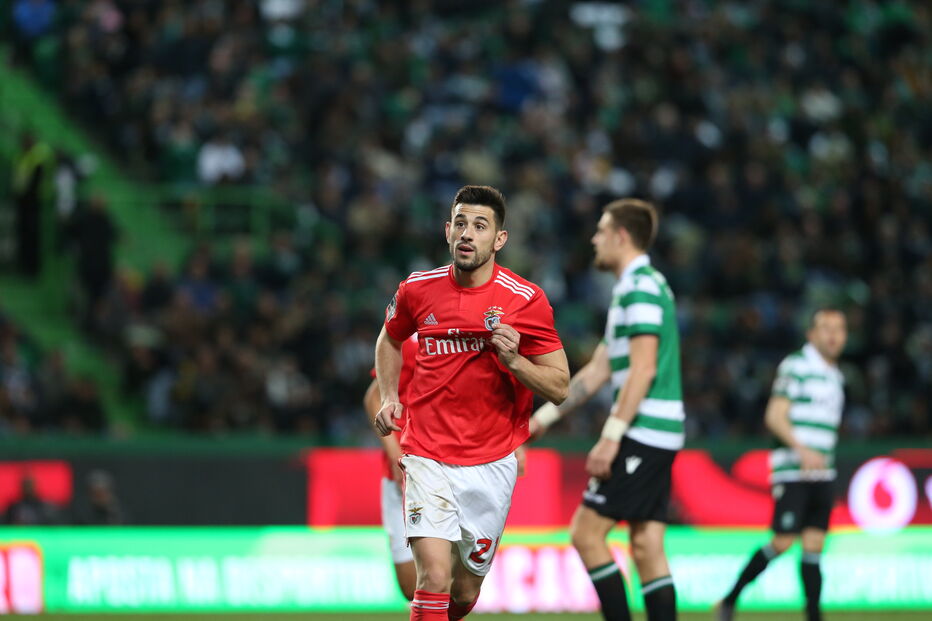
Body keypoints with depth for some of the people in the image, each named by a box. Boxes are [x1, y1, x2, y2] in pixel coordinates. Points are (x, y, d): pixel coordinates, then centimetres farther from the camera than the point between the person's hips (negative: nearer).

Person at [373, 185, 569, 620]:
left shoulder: (526, 300, -8)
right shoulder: (417, 290, -1)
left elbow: (559, 388, -5)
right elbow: (390, 340, 22)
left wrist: (514, 360, -23)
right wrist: (389, 397, 7)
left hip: (491, 463, 1)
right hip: (428, 456, 0)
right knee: (434, 576, -20)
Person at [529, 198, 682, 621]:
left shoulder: (640, 287, -11)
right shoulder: (635, 288, 21)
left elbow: (643, 370, -19)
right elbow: (597, 371, 24)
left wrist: (611, 436, -21)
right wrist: (545, 417, 25)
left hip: (642, 433, -10)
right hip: (659, 438, 10)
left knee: (587, 533, -7)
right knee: (647, 547, 6)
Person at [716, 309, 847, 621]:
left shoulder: (835, 377, 19)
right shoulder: (795, 366, -6)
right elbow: (775, 416, -13)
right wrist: (802, 449, -25)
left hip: (821, 475, 7)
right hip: (792, 471, -7)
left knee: (814, 545, 0)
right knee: (783, 542, -11)